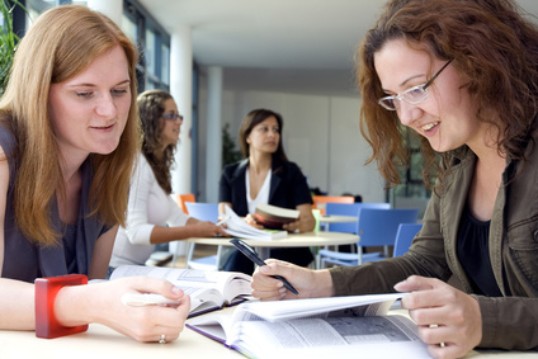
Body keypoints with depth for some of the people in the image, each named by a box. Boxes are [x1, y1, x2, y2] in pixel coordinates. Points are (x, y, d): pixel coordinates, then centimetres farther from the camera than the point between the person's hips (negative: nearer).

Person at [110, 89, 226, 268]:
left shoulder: (157, 164, 14)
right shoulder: (136, 162, -16)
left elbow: (176, 216, 13)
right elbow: (136, 232, -23)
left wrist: (215, 227, -1)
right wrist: (195, 231, -26)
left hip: (133, 267, 9)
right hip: (114, 267, -9)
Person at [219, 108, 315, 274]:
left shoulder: (291, 172, 5)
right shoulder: (230, 174, 9)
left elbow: (309, 220, -3)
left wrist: (298, 224, -29)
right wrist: (243, 223, -27)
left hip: (284, 251, -1)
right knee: (236, 259, -33)